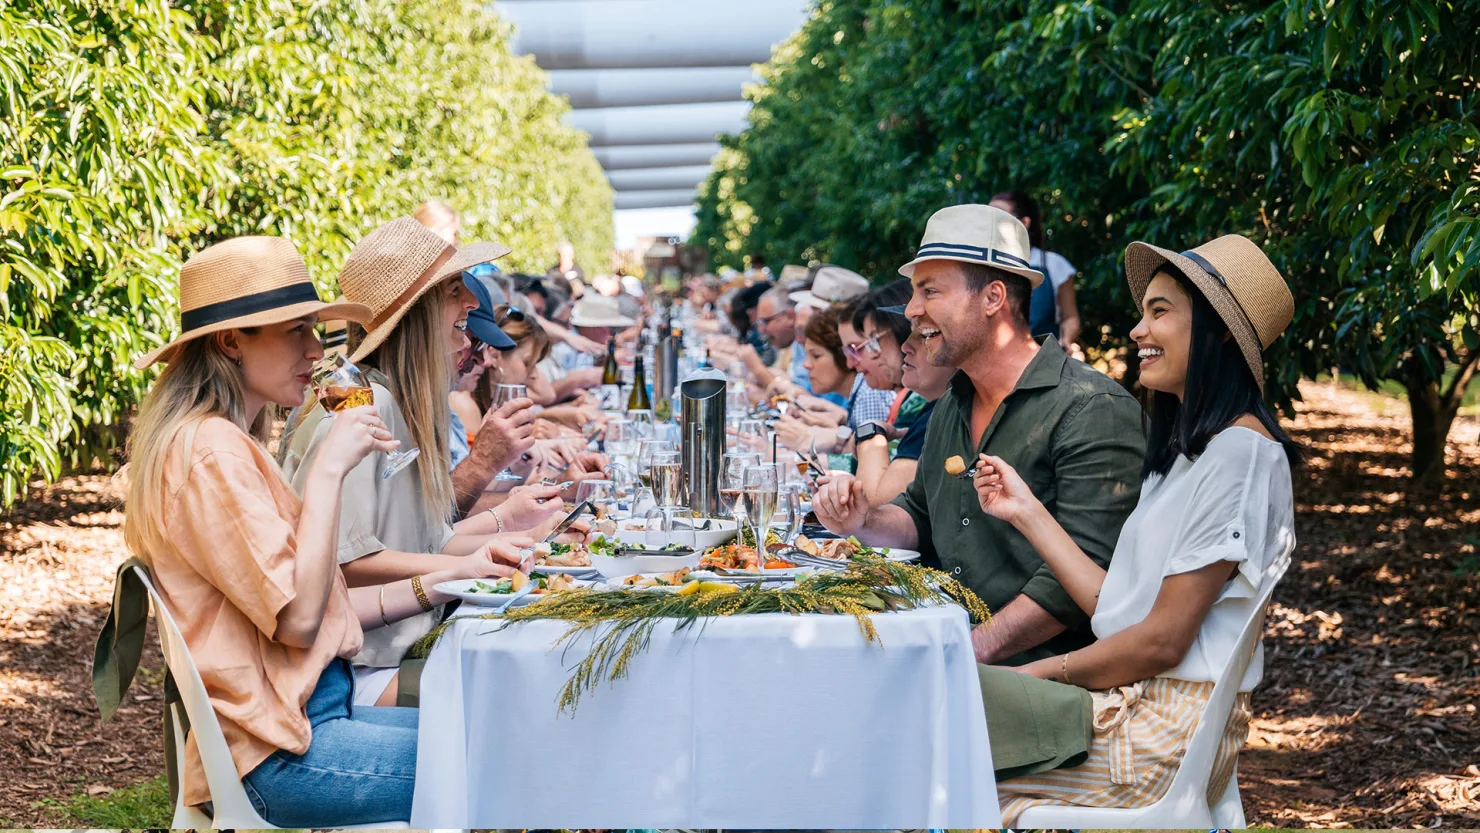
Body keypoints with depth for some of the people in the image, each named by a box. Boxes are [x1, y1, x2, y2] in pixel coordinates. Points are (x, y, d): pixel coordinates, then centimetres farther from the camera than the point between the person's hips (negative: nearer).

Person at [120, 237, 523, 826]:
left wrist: (449, 579, 9)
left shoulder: (232, 443, 18)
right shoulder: (209, 450, -15)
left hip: (309, 715, 10)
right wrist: (329, 469, -15)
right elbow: (298, 618, -20)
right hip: (277, 754, -10)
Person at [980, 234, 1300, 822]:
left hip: (1169, 727, -9)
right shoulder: (1188, 450, 19)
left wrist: (1037, 674, -6)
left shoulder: (1239, 450, -13)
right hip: (1130, 703, 9)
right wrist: (1027, 513, 9)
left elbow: (1161, 639, -16)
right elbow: (1116, 606, 10)